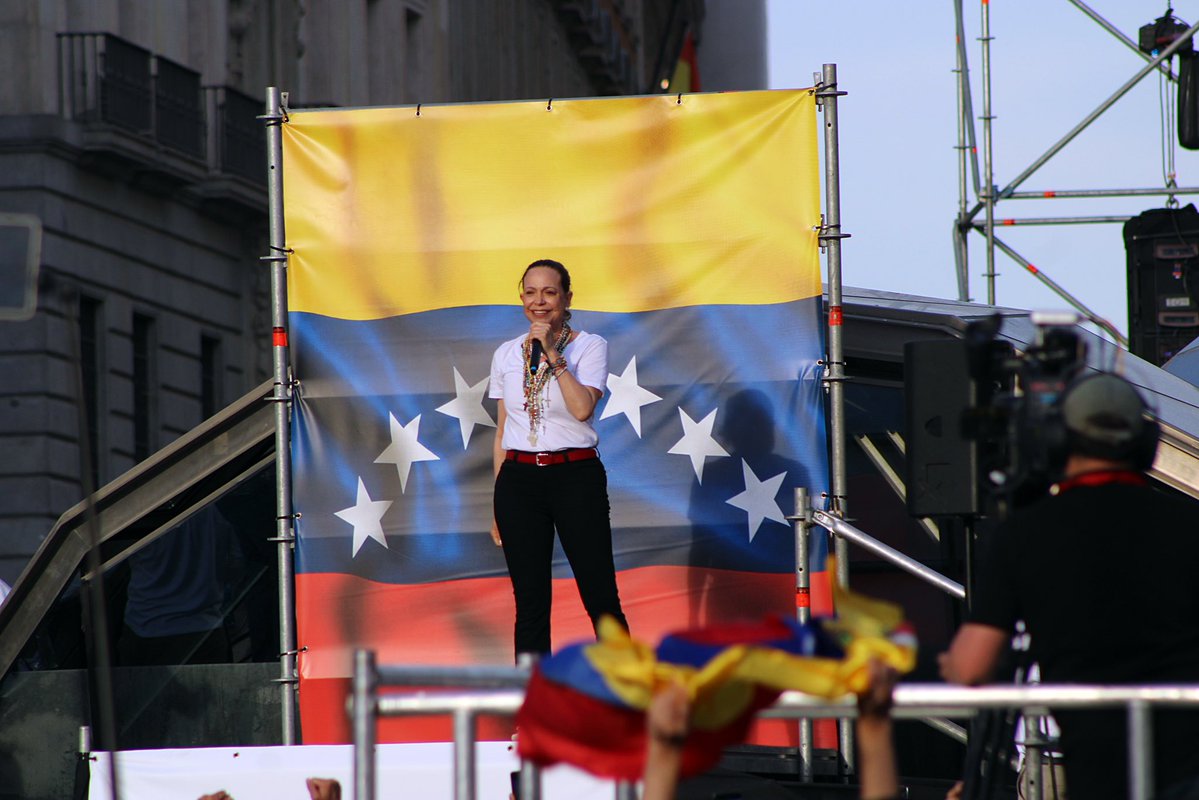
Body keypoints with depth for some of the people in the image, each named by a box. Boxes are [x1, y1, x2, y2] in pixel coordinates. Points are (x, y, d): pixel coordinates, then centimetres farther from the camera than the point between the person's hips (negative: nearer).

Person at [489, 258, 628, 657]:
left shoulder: (589, 346, 0)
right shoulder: (506, 355, 11)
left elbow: (582, 408, -16)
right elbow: (502, 432, 14)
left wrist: (552, 354, -16)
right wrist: (497, 505, 12)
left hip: (575, 477, -3)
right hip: (519, 479, 3)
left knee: (601, 598, -4)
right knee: (530, 604, 3)